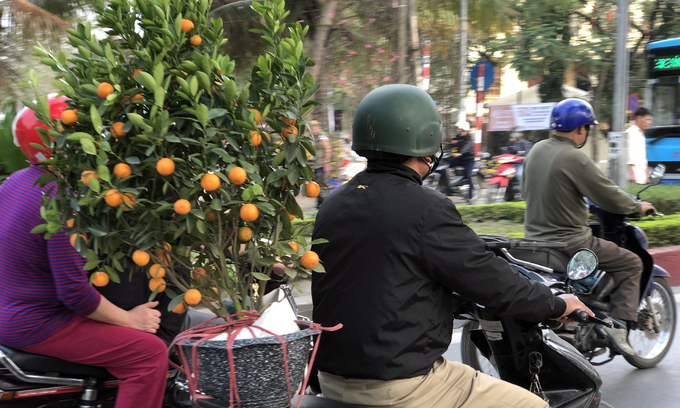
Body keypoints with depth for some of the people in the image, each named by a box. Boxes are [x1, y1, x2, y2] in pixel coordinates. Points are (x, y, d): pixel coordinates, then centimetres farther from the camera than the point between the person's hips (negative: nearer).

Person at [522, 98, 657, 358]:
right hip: (569, 243, -8)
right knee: (631, 263, 5)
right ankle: (618, 324, -4)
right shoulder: (575, 158, -19)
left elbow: (526, 191, 18)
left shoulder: (536, 150, 5)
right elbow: (609, 197, -14)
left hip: (534, 238, 9)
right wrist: (638, 207, 5)